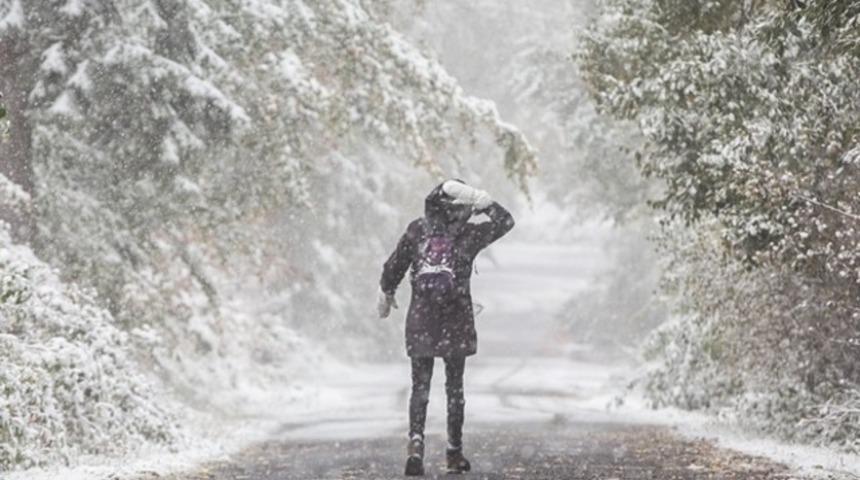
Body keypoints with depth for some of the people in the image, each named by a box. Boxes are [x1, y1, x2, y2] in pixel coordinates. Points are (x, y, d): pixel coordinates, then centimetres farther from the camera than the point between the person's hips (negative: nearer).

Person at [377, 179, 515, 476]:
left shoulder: (417, 230, -2)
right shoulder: (469, 235, -7)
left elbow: (394, 266, 4)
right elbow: (505, 221, 4)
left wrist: (386, 294, 20)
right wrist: (480, 199, -2)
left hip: (420, 320, 1)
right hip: (456, 322, -1)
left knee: (420, 385, 5)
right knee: (454, 386, 10)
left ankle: (416, 442, -16)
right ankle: (454, 451, 13)